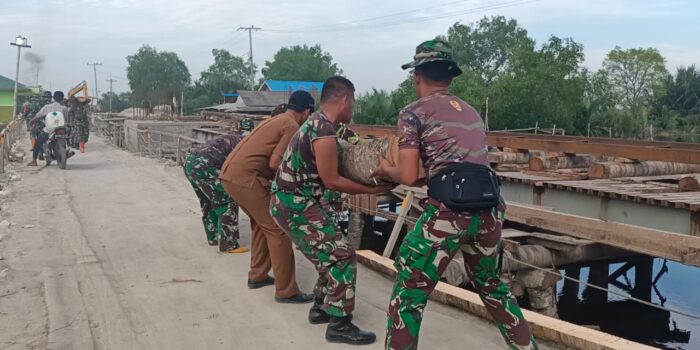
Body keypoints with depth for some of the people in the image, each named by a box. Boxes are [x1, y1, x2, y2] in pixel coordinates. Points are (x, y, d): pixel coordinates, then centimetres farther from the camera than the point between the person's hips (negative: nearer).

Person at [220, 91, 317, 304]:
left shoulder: (276, 120, 23)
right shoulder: (293, 127, -6)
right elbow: (274, 164, -13)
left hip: (230, 173, 10)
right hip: (245, 177, -10)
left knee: (261, 224, 24)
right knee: (277, 230, -3)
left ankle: (257, 276, 32)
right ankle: (286, 291, 2)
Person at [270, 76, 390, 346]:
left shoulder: (317, 123, 9)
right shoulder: (325, 132, -22)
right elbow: (332, 181, -18)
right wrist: (371, 190, -9)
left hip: (296, 202, 10)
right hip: (296, 206, -10)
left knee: (331, 255, 17)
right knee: (342, 257, -7)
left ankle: (321, 308, 29)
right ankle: (339, 325, 1)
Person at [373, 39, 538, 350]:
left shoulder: (413, 112, 4)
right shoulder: (470, 111, 23)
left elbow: (409, 177, -1)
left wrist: (386, 170, 19)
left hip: (447, 210, -6)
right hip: (489, 209, 7)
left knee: (408, 293, 8)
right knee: (491, 285, 28)